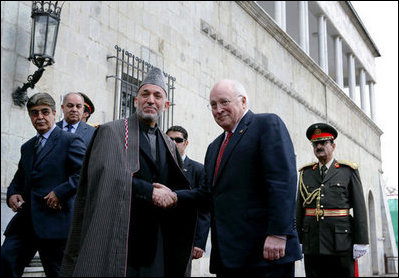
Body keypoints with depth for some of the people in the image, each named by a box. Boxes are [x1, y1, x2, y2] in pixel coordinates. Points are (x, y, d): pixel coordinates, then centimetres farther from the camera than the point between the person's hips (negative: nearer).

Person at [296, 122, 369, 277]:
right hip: (312, 244, 3)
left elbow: (359, 207, 1)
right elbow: (299, 208, 11)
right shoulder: (306, 173, 13)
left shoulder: (348, 171, 5)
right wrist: (297, 240, 7)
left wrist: (361, 242, -5)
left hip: (341, 241, -2)